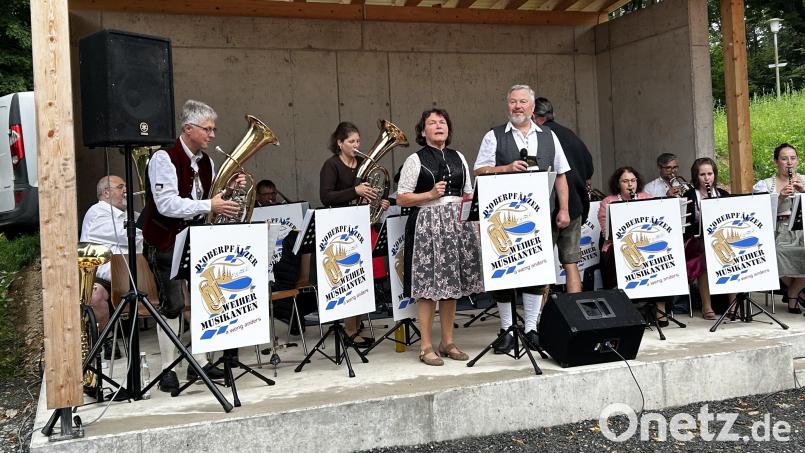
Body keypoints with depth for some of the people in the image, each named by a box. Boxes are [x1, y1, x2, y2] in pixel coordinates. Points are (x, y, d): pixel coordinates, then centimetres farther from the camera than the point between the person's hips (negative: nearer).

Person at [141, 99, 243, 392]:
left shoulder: (205, 162, 7)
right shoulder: (164, 158, -17)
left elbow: (211, 198, 14)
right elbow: (166, 204, -27)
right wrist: (209, 206, -32)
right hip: (166, 242, -7)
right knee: (173, 304, -6)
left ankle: (199, 362, 21)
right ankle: (168, 369, 6)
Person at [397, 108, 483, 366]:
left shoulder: (458, 158, 14)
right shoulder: (415, 160, 0)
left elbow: (468, 195, 18)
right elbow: (401, 198, -3)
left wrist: (476, 223, 10)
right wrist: (430, 194, -13)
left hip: (457, 224, 5)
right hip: (427, 225, -5)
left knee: (452, 286, 8)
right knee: (428, 287, -6)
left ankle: (448, 343, 18)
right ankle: (426, 347, 2)